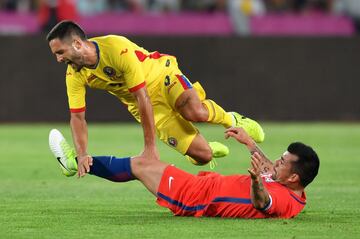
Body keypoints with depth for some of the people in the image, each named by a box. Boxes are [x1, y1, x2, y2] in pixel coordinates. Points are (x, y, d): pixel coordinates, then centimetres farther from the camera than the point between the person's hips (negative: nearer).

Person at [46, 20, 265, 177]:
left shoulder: (118, 49, -32)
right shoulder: (75, 75, -14)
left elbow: (143, 98, -31)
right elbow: (77, 117, -8)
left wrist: (150, 147, -30)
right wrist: (82, 155, -26)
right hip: (138, 102, 3)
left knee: (195, 112, -37)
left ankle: (230, 119, -1)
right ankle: (209, 149, 25)